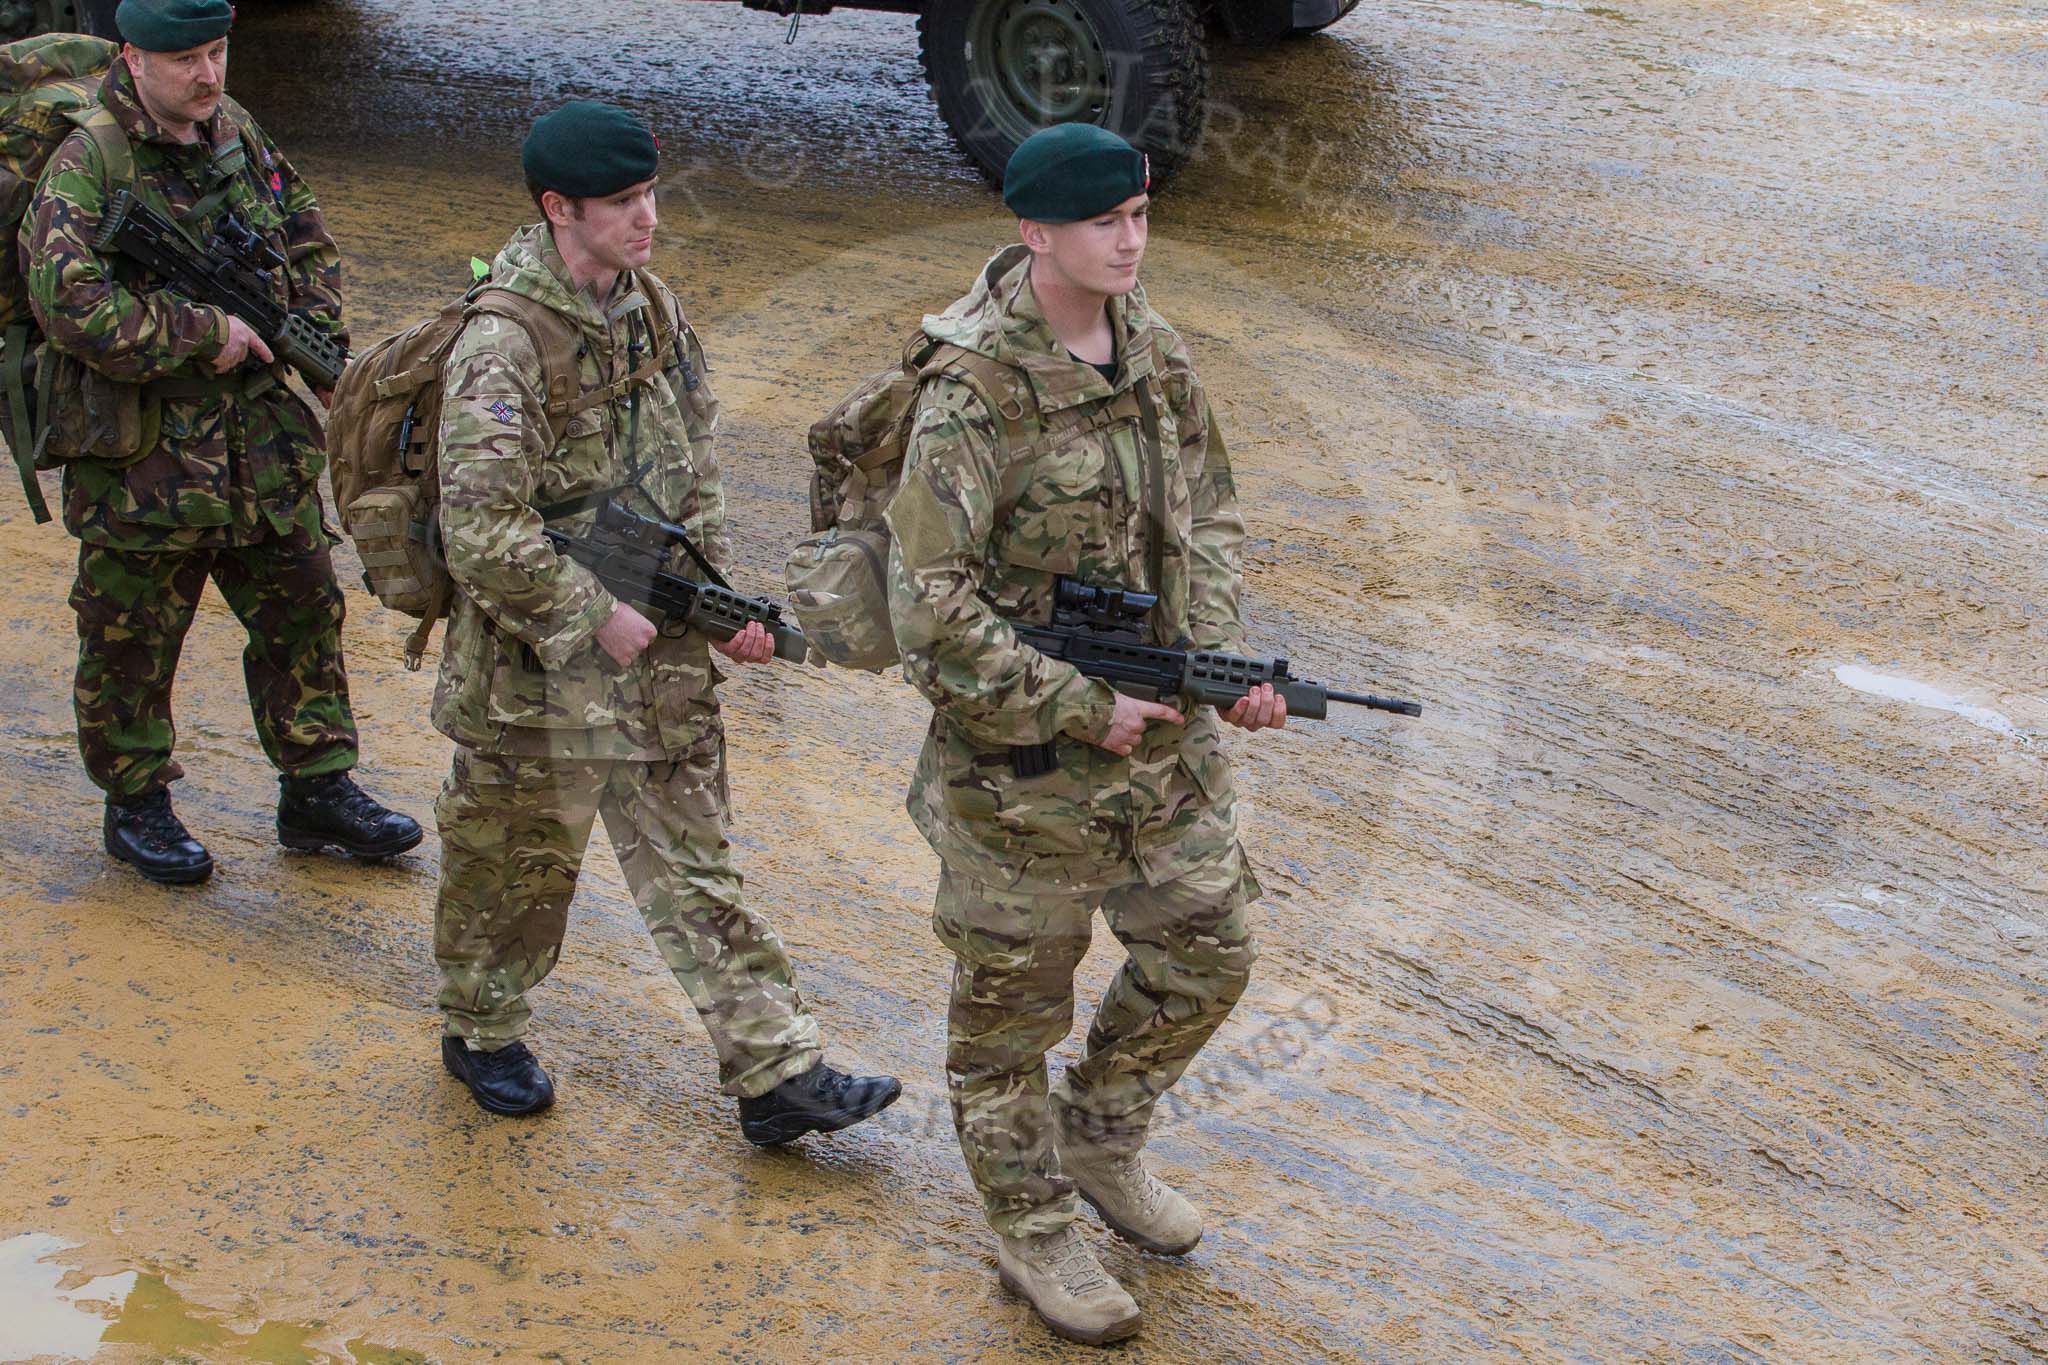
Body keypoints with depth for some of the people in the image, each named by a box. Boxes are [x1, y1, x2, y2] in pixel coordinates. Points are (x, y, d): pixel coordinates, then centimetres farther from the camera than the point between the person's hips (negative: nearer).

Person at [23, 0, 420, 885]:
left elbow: (307, 233, 20)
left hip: (261, 438, 6)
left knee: (303, 612, 11)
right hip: (141, 452, -6)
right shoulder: (86, 166, -16)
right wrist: (205, 334, -22)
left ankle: (318, 789, 24)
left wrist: (312, 327, 2)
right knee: (133, 639, 7)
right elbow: (69, 303, -27)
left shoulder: (237, 133, 6)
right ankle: (135, 806, 25)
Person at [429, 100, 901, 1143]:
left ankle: (776, 1074, 13)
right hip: (539, 673, -7)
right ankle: (481, 1033, 37)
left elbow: (693, 464, 15)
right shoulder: (504, 345, -22)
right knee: (517, 867, 13)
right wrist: (593, 618, -19)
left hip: (659, 663, 7)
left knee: (695, 869, 11)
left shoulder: (650, 309, 4)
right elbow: (482, 531, -25)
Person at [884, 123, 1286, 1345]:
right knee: (1014, 1002, 11)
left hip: (1166, 739, 7)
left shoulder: (1154, 349, 0)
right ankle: (1035, 1229, 31)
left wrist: (1229, 660, -5)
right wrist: (1085, 710, -21)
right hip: (1021, 755, -7)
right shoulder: (977, 396, -22)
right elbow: (932, 613, -24)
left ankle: (1102, 1141, 43)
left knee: (1206, 956, 19)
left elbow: (1210, 513, 11)